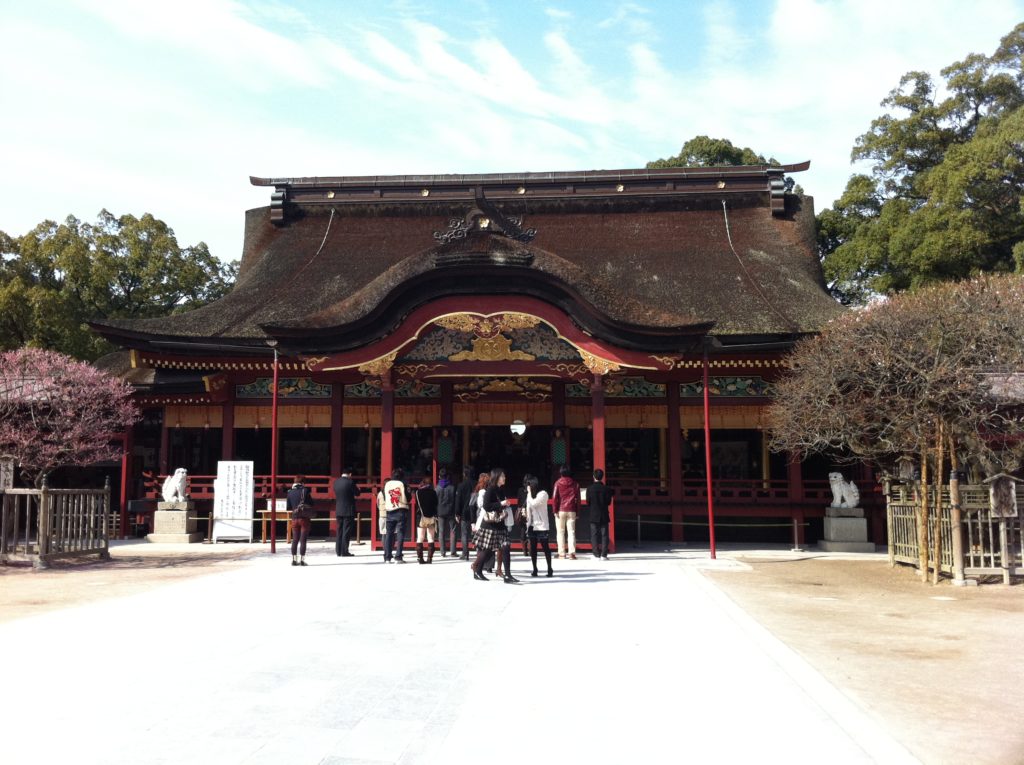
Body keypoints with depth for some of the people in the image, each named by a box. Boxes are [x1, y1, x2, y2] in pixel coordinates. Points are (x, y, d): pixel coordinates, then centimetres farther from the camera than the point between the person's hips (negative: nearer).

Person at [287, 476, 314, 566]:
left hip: (295, 518, 4)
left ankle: (294, 560, 9)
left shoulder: (290, 492, 3)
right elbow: (311, 504, -3)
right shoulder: (305, 490, -8)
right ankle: (302, 560, -3)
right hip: (305, 518, -4)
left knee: (295, 539, 10)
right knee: (303, 539, -1)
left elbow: (288, 508, 7)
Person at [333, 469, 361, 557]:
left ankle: (338, 551, 14)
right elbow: (357, 493, -4)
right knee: (347, 531, -2)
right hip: (349, 511, -6)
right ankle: (344, 552, -3)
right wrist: (357, 488, 18)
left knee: (340, 531, 13)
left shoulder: (336, 482, 5)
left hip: (338, 511, 6)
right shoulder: (350, 482, -13)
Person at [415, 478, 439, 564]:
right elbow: (436, 504, 5)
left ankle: (420, 557, -4)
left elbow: (417, 505, -3)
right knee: (431, 539, 3)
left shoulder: (418, 492, -1)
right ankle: (429, 558, -2)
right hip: (432, 517, 1)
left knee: (420, 539, 3)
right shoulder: (433, 492, 2)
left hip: (421, 517, -1)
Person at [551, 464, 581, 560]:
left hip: (561, 511, -1)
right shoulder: (575, 483, 6)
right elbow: (578, 498, 6)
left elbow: (554, 497, -6)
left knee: (560, 532, 6)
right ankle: (572, 552, -9)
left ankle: (562, 553, 4)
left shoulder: (558, 483, -1)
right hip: (571, 511, 1)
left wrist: (555, 510, -1)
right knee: (571, 531, 1)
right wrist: (577, 512, 10)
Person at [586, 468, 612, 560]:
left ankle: (596, 554, 1)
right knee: (604, 535, 5)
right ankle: (604, 554, 1)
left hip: (594, 515, -1)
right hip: (604, 515, 1)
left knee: (594, 535, 4)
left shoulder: (590, 489, -7)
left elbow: (588, 503, -4)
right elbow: (609, 502, 0)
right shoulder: (606, 489, -5)